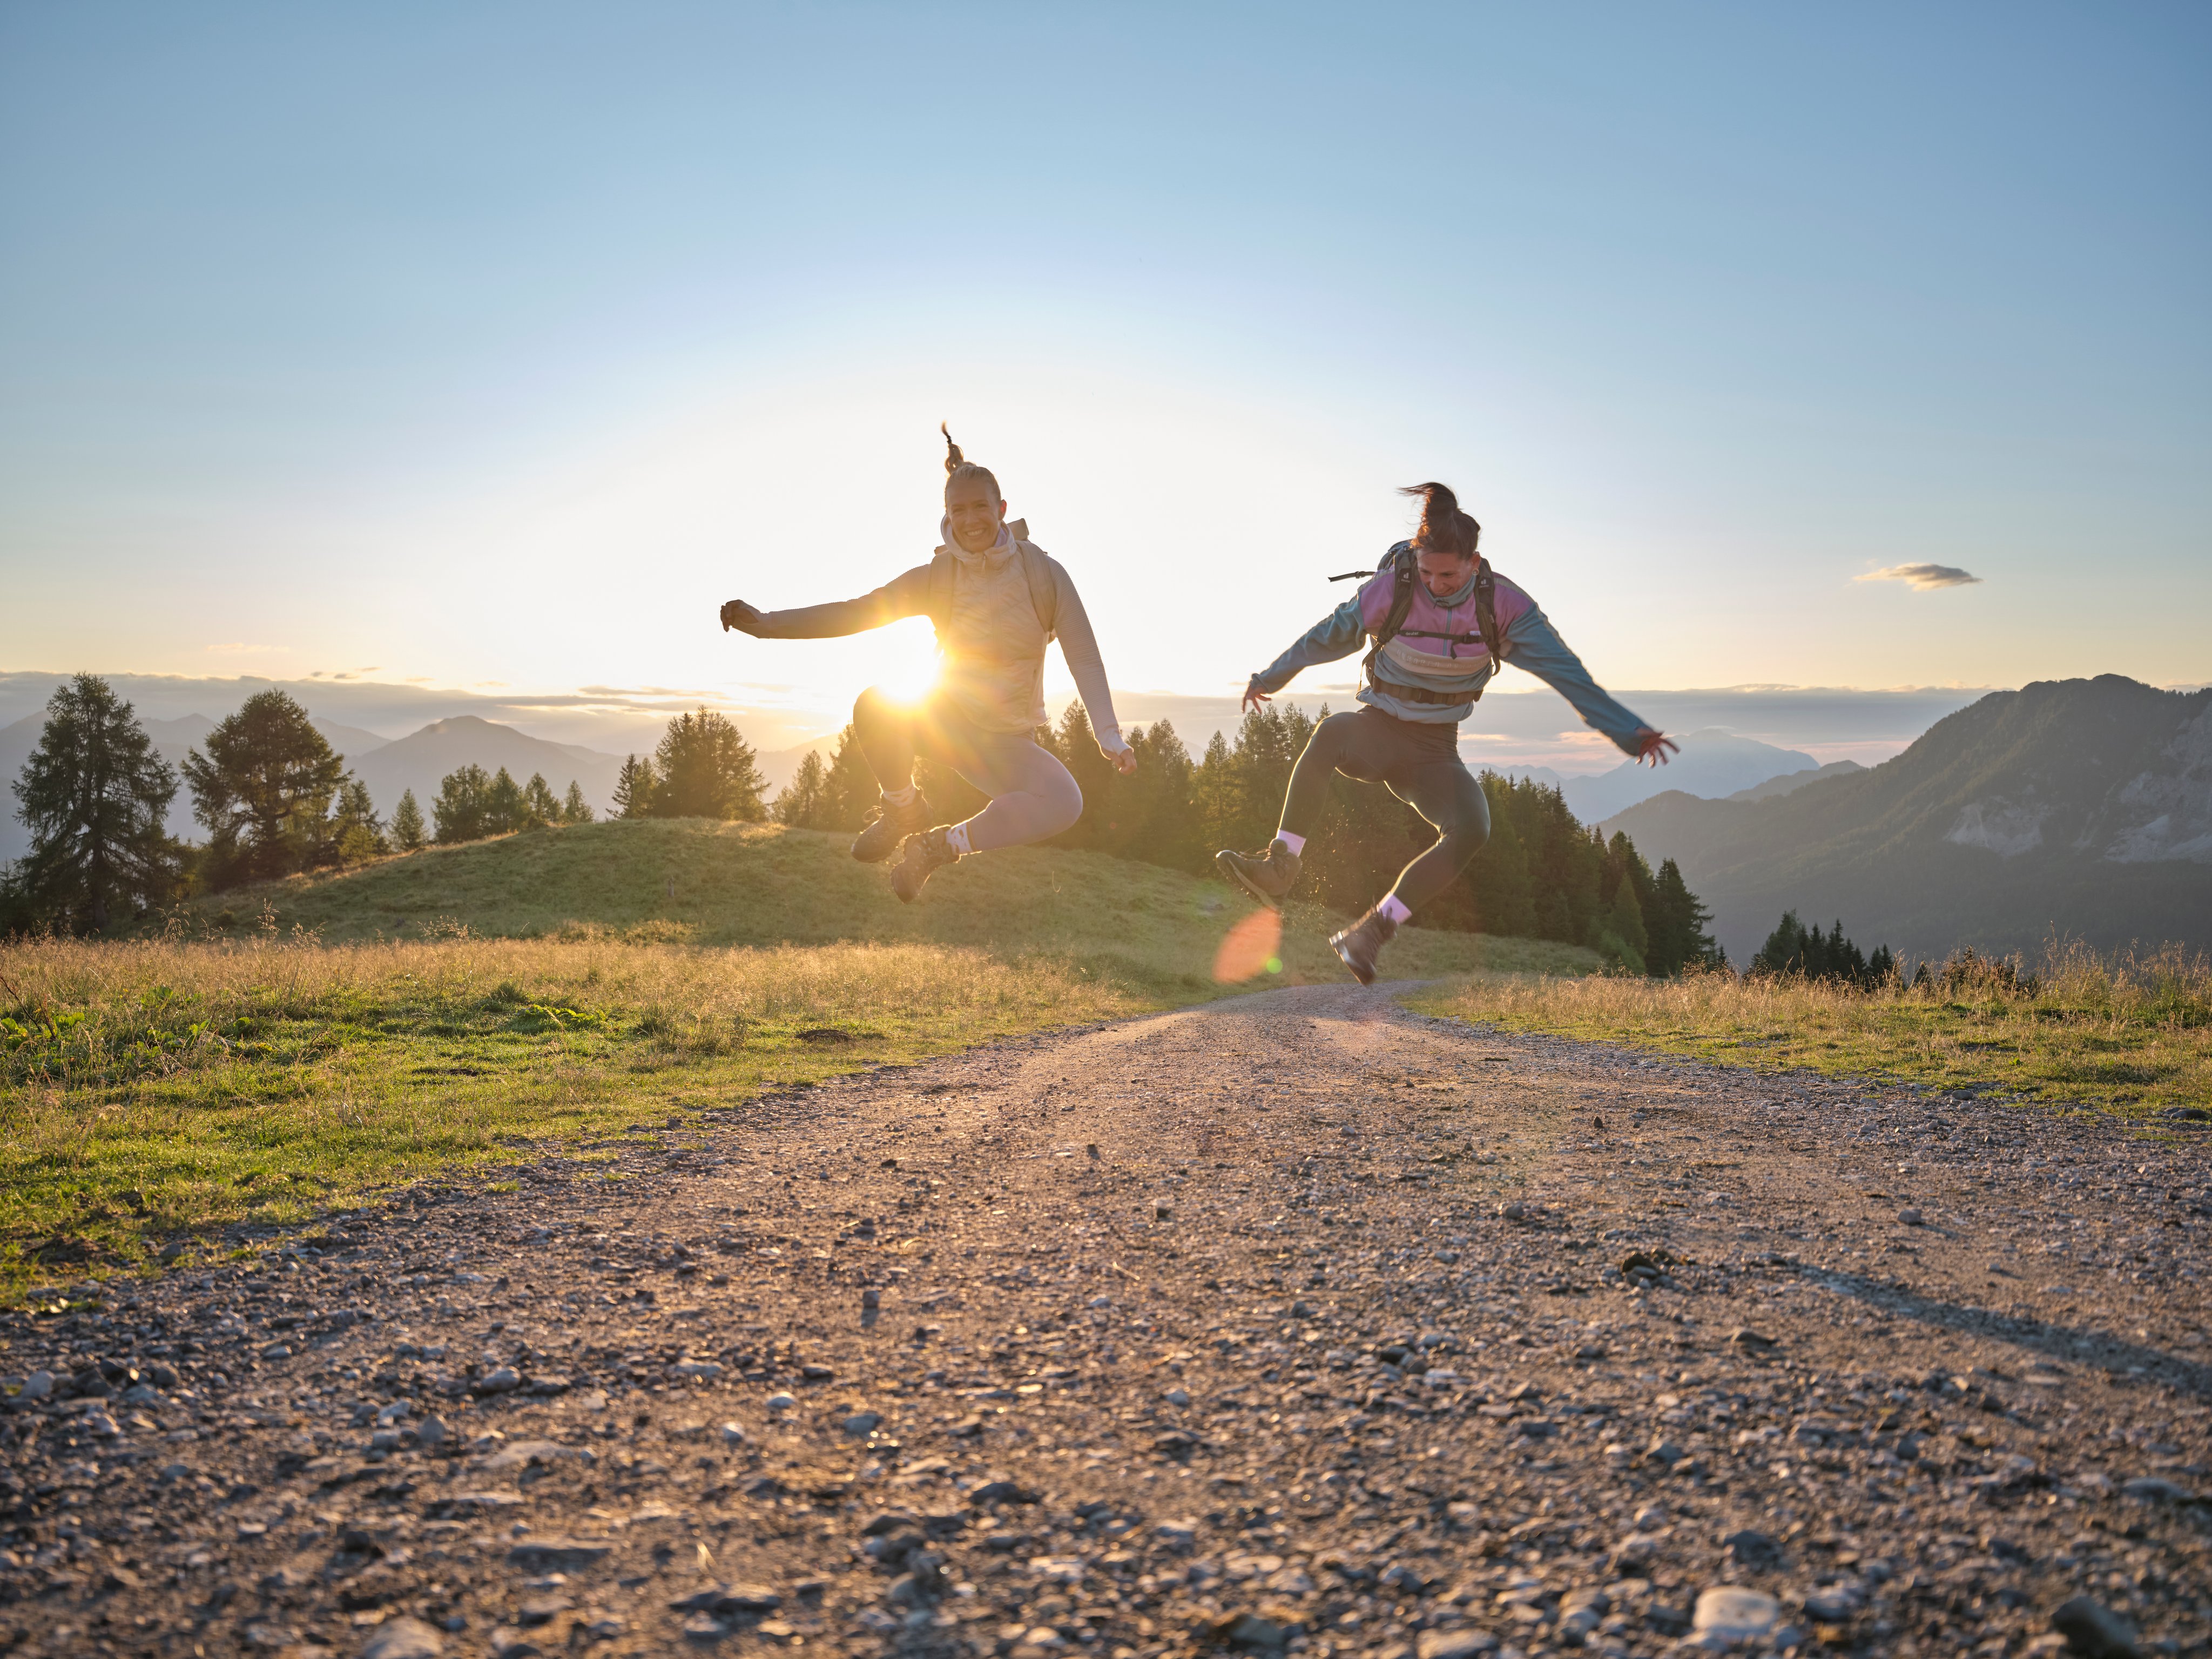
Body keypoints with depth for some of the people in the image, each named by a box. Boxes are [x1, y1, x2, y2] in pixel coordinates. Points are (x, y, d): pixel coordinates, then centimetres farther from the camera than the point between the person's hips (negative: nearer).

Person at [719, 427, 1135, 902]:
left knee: (1065, 803, -31)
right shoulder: (937, 578, -5)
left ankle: (943, 844, -10)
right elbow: (853, 613, -7)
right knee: (874, 703, -33)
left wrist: (1109, 737, -23)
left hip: (1007, 741, 0)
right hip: (945, 717, 1)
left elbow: (1084, 656, -11)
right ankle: (904, 812, -3)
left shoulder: (1044, 573, -8)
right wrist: (765, 623, -18)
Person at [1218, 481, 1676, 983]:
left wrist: (1628, 732, -14)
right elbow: (1327, 637, 0)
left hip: (1433, 752, 1)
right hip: (1377, 732, -1)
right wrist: (1270, 677, 14)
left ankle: (1370, 932, -22)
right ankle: (1279, 867, -36)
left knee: (1472, 829, -28)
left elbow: (1564, 670, -10)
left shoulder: (1503, 605, -11)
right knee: (1329, 734, -38)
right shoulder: (1391, 589, -15)